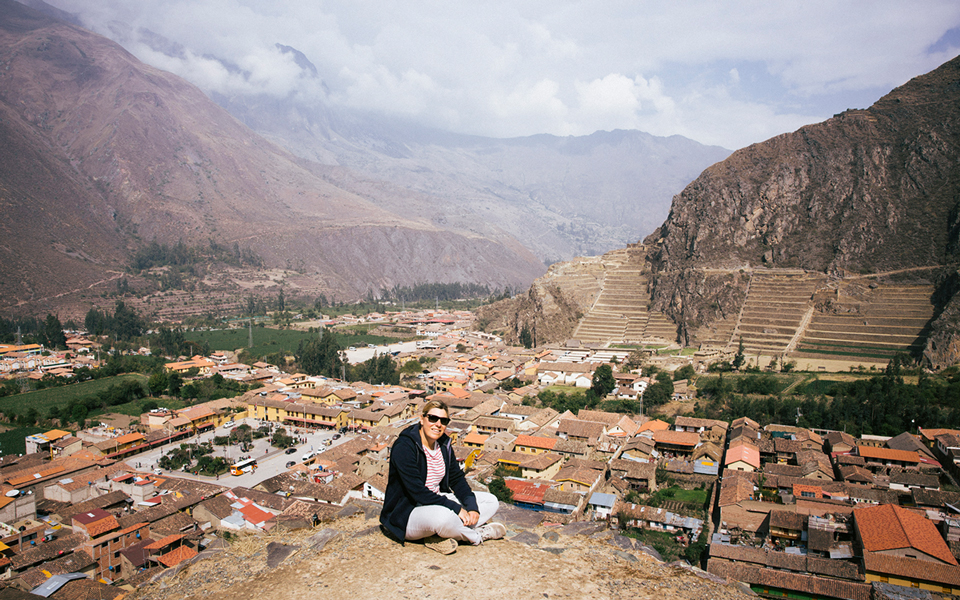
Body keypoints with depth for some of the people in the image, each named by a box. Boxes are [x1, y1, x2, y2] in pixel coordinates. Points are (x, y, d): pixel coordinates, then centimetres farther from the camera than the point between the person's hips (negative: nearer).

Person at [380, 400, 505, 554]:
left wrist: (472, 506, -11)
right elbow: (417, 492, -26)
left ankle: (439, 537, -17)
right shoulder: (404, 447, -20)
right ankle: (478, 535, -8)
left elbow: (457, 479, 7)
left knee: (491, 501, 0)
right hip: (406, 514, -9)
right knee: (442, 517, -41)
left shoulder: (444, 443, 3)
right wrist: (456, 509, -26)